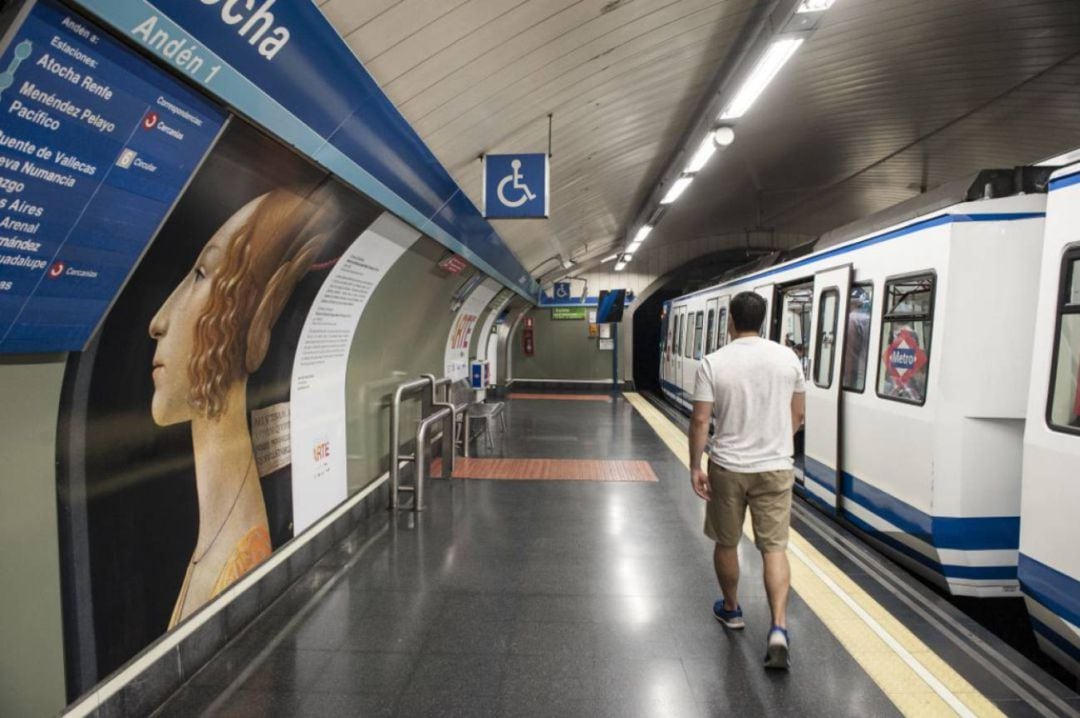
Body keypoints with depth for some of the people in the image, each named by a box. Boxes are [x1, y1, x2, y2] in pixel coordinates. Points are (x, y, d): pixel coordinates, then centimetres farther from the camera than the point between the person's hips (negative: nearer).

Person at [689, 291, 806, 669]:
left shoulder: (713, 363, -10)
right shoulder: (788, 358, -2)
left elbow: (700, 420, -11)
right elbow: (797, 415, 6)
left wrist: (695, 466, -2)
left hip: (727, 467, -1)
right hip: (775, 467, 2)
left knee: (726, 543, 17)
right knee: (774, 547, 8)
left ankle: (731, 609, 35)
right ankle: (778, 629, -2)